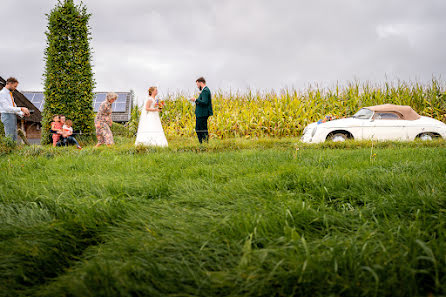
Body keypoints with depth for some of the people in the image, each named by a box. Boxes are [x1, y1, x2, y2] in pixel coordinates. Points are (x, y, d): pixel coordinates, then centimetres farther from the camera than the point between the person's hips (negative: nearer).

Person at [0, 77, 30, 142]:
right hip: (7, 115, -9)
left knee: (14, 138, 8)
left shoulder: (10, 94, 18)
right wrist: (21, 109, -24)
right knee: (9, 139, -11)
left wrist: (22, 114, 6)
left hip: (13, 117, 9)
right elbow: (7, 108, -21)